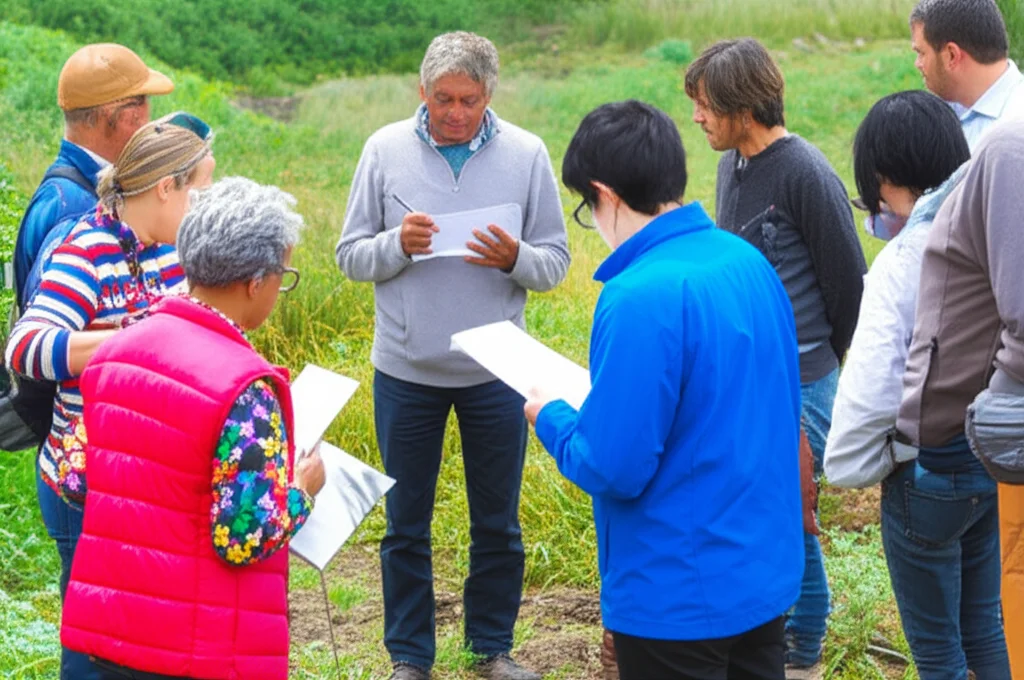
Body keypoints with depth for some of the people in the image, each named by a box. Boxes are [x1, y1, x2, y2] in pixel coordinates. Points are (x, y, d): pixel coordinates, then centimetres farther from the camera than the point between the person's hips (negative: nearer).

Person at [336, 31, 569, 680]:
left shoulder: (527, 154, -4)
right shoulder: (386, 150, -3)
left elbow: (556, 261, -1)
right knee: (406, 523, 9)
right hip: (406, 368, 0)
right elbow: (351, 256, 0)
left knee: (498, 522, 12)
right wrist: (398, 244, -20)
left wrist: (515, 259, -22)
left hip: (495, 370, 0)